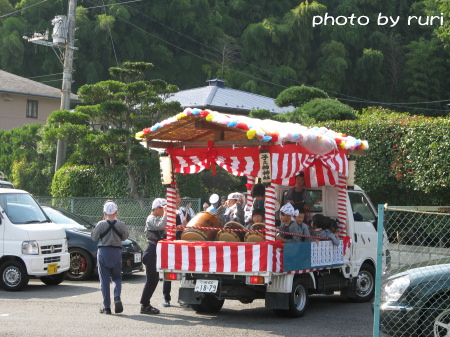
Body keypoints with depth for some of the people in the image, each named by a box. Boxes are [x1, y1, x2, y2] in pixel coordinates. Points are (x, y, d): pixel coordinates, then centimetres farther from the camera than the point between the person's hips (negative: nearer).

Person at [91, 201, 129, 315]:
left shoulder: (101, 224, -10)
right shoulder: (121, 224, -5)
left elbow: (94, 237, 0)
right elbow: (125, 237, 10)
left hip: (103, 252, -1)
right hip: (116, 252, 2)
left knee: (104, 280, 4)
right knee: (117, 278, 16)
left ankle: (106, 307, 4)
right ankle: (117, 298, -10)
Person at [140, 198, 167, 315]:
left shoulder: (157, 218, 18)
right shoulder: (151, 219, -13)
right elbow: (160, 226, -32)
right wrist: (165, 213, -24)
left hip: (156, 252, 10)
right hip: (152, 251, -10)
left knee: (153, 279, 11)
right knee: (151, 279, -8)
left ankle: (145, 304, 17)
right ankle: (144, 306, -4)